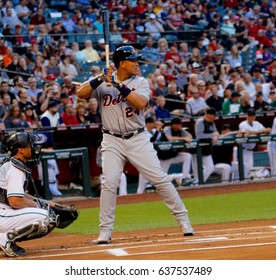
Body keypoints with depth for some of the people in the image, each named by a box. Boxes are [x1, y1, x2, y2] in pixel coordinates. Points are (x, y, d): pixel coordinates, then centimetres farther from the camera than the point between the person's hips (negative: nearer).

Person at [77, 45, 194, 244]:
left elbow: (141, 103, -18)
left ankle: (183, 218, 10)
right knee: (109, 183, -13)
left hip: (138, 139, 1)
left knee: (160, 179, -2)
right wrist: (101, 79, -24)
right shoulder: (103, 82, 0)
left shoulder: (141, 82, 1)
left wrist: (119, 85, -24)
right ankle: (105, 231, -3)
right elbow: (81, 93, -12)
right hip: (112, 141, -1)